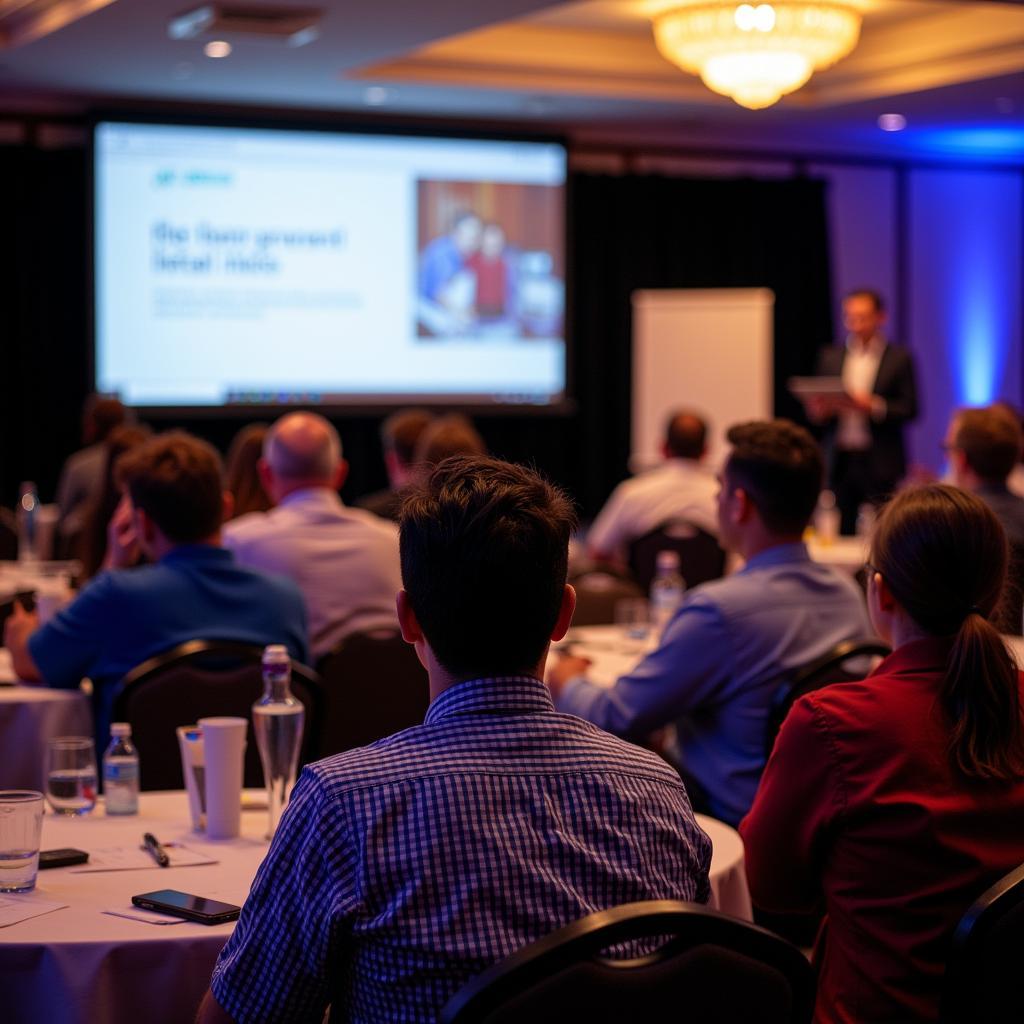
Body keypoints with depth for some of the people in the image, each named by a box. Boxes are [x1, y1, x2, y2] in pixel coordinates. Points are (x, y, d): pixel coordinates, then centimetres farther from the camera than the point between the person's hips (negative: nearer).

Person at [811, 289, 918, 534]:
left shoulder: (899, 358, 2)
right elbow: (817, 409, 14)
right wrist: (819, 410, -10)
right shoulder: (830, 357, 12)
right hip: (839, 461, 3)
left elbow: (910, 409, -3)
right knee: (840, 532, 1)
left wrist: (873, 406, -18)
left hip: (880, 464, -3)